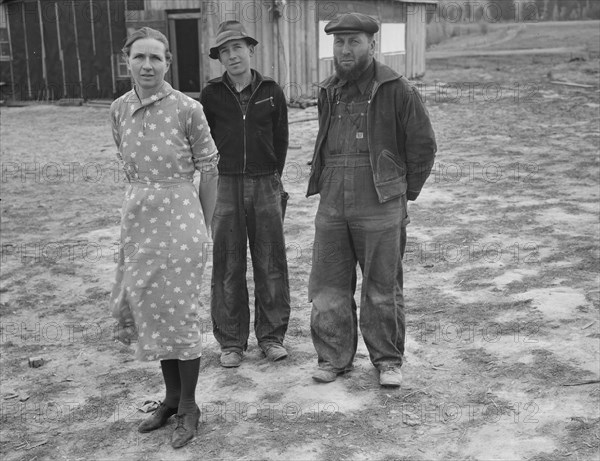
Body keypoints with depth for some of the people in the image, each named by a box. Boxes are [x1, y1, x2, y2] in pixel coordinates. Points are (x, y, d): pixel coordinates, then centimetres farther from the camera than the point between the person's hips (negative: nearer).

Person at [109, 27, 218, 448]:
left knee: (179, 311, 1)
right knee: (148, 309, 13)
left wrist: (204, 227, 0)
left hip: (179, 216, -5)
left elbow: (209, 170, -4)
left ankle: (188, 406, 20)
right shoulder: (119, 110, 3)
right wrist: (143, 201, 14)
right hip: (137, 217, 6)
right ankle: (172, 396, 31)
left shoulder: (187, 109, -12)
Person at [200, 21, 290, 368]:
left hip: (266, 186, 1)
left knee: (271, 264, 5)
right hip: (225, 186, 0)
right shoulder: (211, 95, 1)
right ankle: (231, 342, 13)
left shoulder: (272, 92, 4)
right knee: (228, 267, 3)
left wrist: (271, 179, 10)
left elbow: (281, 140, 11)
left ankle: (272, 335, 18)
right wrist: (217, 178, 6)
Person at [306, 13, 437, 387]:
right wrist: (328, 184, 14)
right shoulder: (328, 92, 12)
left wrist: (405, 191, 2)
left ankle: (388, 360, 20)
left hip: (380, 209, -5)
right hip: (331, 206, 5)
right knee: (328, 286, 7)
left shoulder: (397, 90, -6)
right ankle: (334, 357, 21)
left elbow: (423, 144, -1)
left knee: (383, 288, 5)